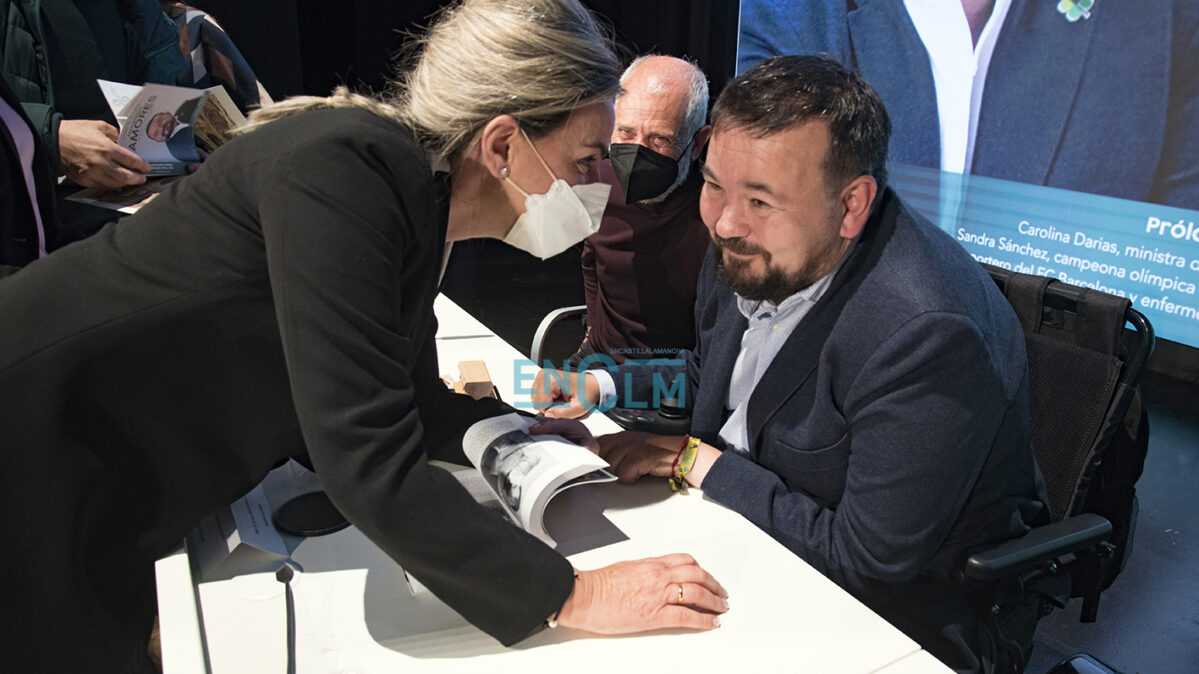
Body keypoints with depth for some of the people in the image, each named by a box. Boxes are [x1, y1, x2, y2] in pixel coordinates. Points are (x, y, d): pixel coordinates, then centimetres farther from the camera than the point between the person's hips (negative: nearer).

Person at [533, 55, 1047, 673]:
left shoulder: (928, 335, -33)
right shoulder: (746, 255, -7)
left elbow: (869, 559, -27)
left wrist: (695, 461, -21)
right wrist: (602, 384, -4)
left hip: (909, 604, -7)